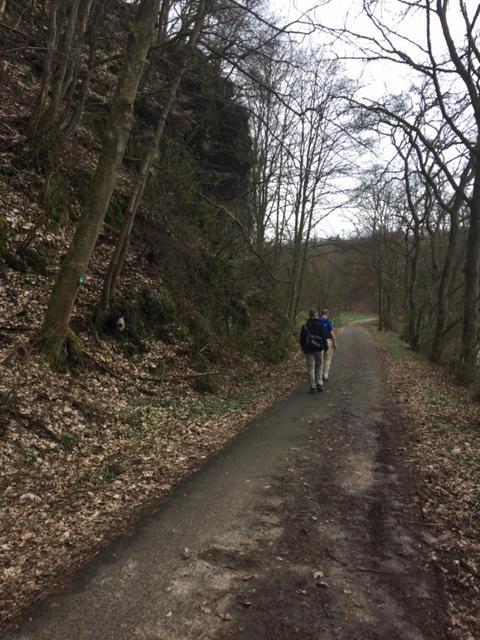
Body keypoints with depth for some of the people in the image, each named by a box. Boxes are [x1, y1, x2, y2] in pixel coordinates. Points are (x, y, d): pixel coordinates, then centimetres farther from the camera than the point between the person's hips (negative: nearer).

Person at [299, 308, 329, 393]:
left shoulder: (305, 325, 2)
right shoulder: (320, 325, -3)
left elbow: (302, 339, 5)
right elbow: (324, 337, -4)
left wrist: (303, 348, 15)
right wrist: (325, 347, 5)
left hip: (309, 350, 1)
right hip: (319, 349, 0)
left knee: (310, 368, 3)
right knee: (319, 367, 12)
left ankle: (313, 387, 2)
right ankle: (319, 384, 8)